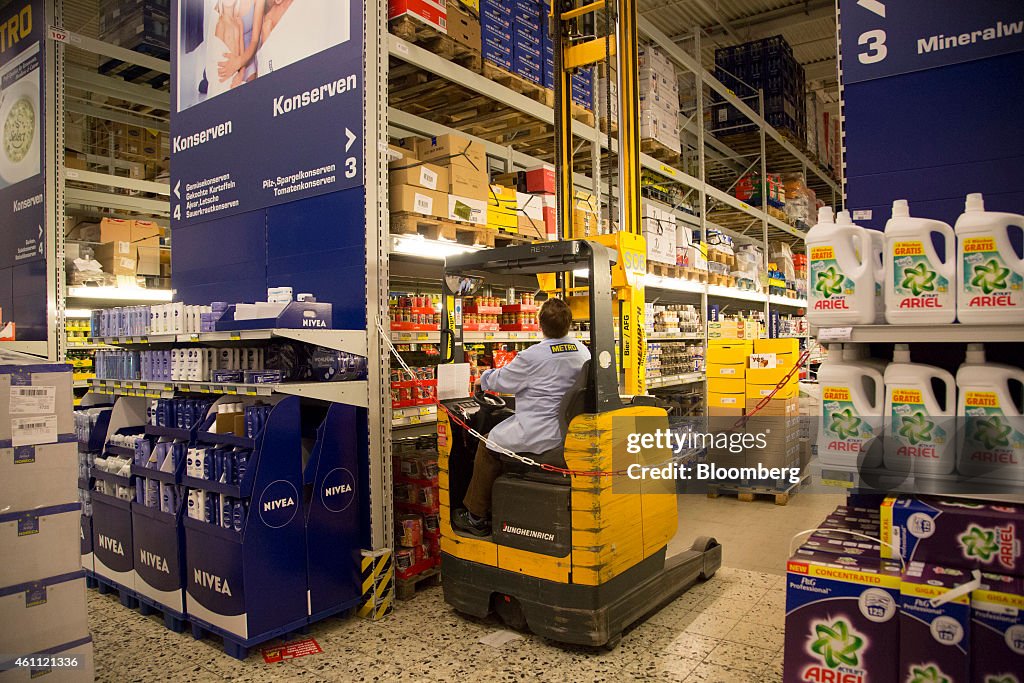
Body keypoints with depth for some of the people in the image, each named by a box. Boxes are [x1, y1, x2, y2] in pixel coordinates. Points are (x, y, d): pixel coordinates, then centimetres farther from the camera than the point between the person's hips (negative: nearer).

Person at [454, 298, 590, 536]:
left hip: (541, 436, -8)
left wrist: (485, 377, 19)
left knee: (488, 445, 13)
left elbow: (501, 382, -4)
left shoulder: (533, 356, -18)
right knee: (505, 434, 27)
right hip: (569, 432, 8)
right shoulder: (582, 351, 3)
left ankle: (477, 517, 21)